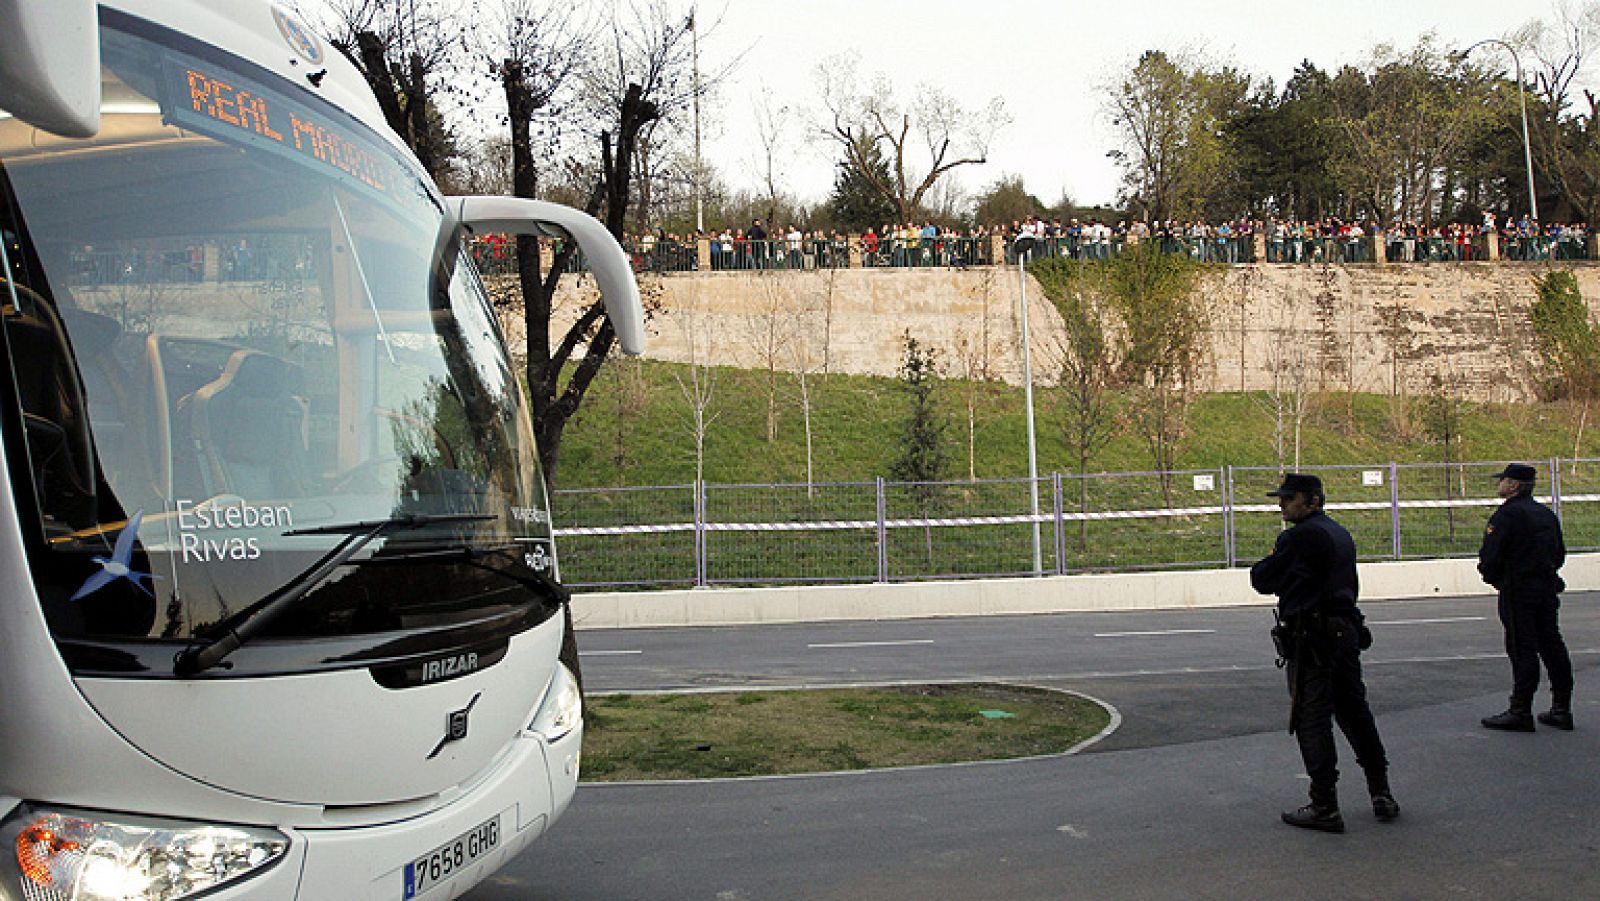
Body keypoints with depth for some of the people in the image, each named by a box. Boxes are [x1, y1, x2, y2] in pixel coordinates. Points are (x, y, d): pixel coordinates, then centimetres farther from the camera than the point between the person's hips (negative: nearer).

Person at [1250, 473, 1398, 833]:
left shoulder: (1298, 537, -15)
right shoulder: (1340, 533, 14)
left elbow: (1262, 580, -9)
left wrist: (1266, 563, 11)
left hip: (1311, 640, -9)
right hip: (1346, 631, 9)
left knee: (1312, 719, -3)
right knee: (1355, 713, 18)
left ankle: (1324, 807, -1)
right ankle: (1381, 794, 25)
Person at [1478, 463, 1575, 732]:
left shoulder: (1508, 514, -13)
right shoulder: (1546, 513, 14)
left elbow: (1490, 556, -17)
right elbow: (1560, 554, 20)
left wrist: (1491, 576, 1)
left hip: (1518, 591, -8)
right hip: (1548, 588, 8)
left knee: (1522, 650, -7)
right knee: (1552, 647, 11)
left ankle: (1520, 712, -5)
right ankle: (1561, 710, 16)